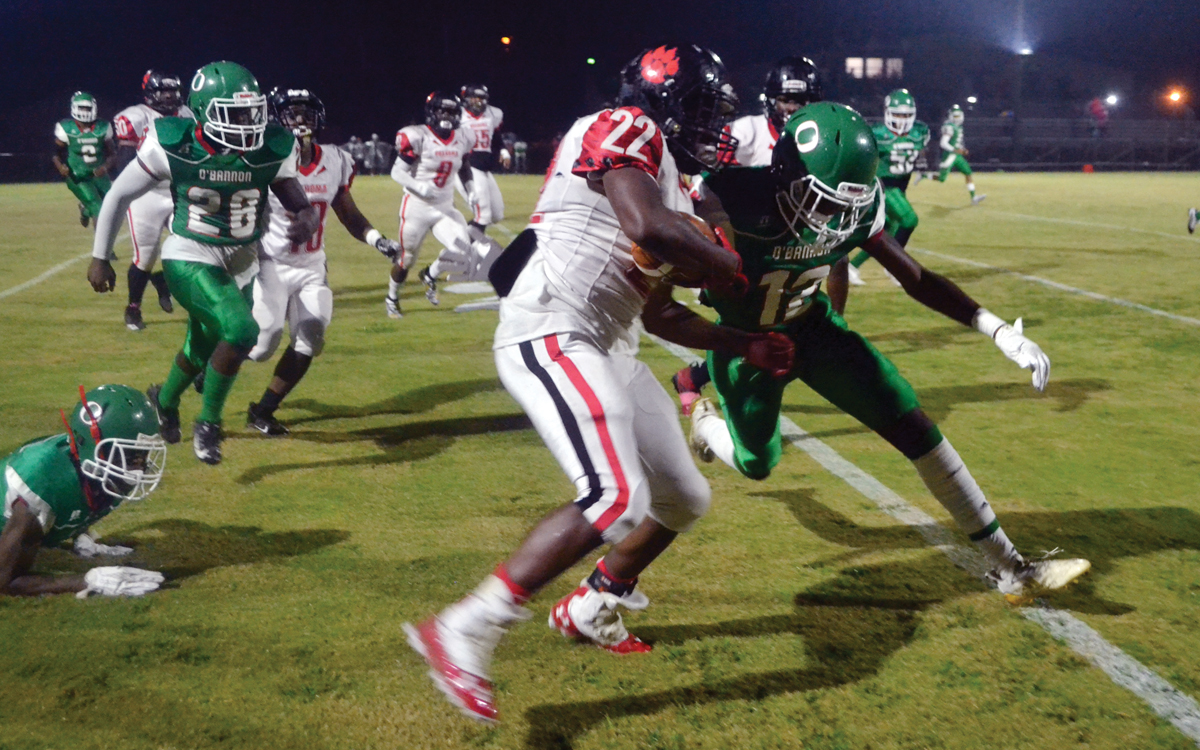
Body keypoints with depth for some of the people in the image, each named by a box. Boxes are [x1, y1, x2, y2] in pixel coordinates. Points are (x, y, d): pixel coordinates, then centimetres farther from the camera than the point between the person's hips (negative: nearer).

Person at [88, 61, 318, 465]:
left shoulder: (272, 151, -14)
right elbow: (119, 196, -6)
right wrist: (100, 258, -2)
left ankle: (165, 401, 56)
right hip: (190, 260, -4)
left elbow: (303, 208, -5)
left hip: (241, 264, 4)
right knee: (241, 331, -26)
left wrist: (307, 222, -30)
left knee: (203, 348, 23)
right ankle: (208, 424, -3)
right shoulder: (174, 145, -19)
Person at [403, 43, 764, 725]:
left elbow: (662, 311, 27)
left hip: (606, 349, 10)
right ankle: (464, 634, -17)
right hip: (551, 333, -10)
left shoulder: (669, 180, 21)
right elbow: (648, 228, -26)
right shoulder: (625, 130, -8)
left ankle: (590, 611, 33)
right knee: (616, 500, -24)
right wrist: (733, 271, -12)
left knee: (683, 500, 13)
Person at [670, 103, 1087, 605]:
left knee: (912, 425, -5)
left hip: (812, 327, 3)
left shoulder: (855, 210, -20)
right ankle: (706, 424, 53)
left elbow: (916, 279, -9)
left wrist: (1000, 332, -16)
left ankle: (1008, 568, 3)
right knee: (756, 464, 12)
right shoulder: (738, 201, -35)